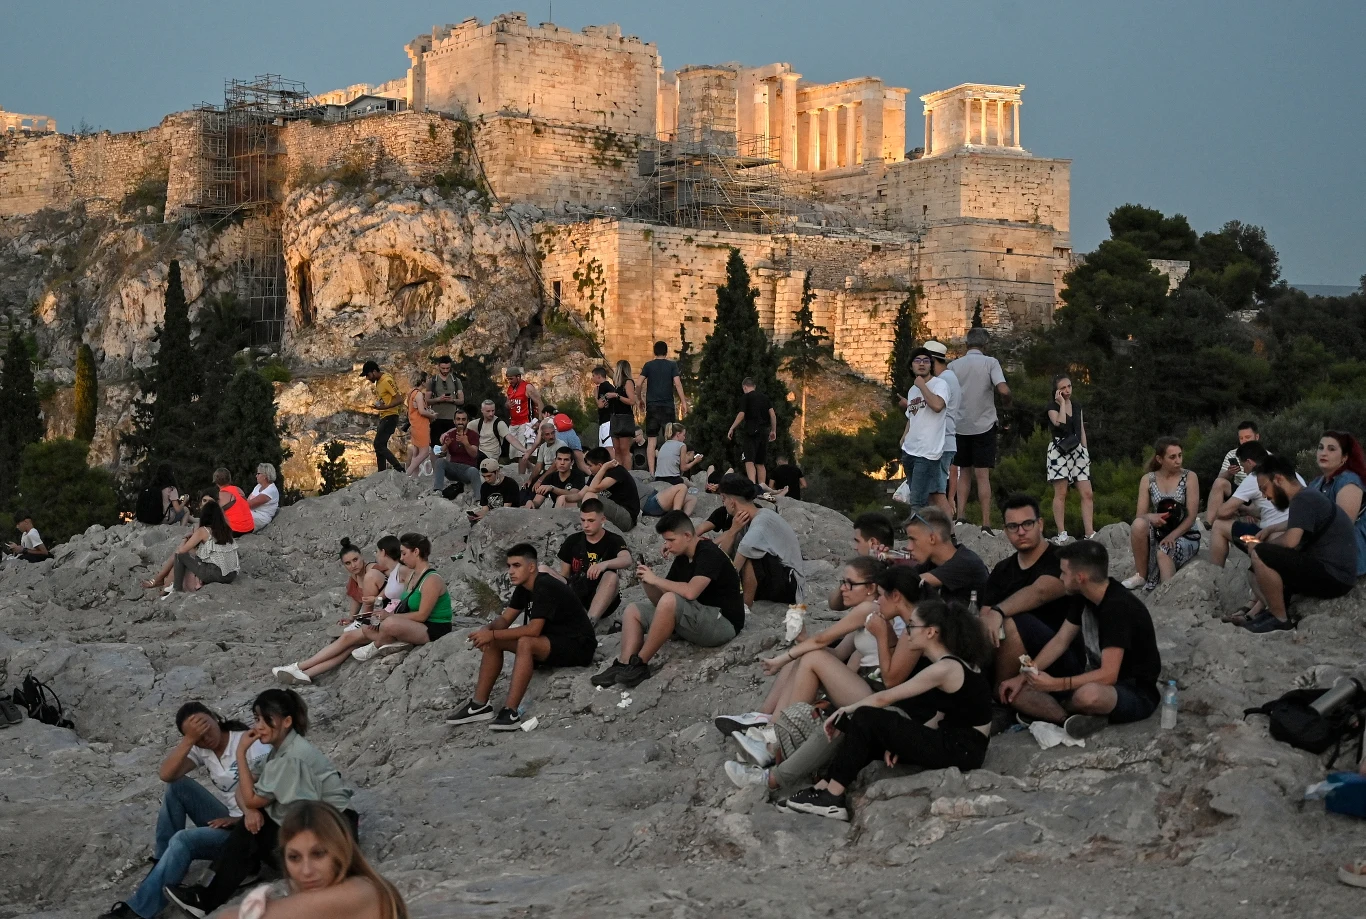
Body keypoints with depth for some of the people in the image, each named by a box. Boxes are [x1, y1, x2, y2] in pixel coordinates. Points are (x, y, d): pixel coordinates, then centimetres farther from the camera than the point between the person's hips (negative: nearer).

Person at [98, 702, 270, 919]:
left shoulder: (250, 744, -15)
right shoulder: (200, 749, 2)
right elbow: (166, 775, -15)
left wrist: (241, 819, -24)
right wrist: (190, 739, -25)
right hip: (225, 819, 7)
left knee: (183, 840, -26)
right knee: (177, 786, -9)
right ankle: (162, 863, -2)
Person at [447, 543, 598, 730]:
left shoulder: (545, 587, -22)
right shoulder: (523, 588, 5)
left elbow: (533, 630, -29)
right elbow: (505, 619, 6)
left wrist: (493, 634, -26)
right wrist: (488, 630, -16)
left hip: (578, 645, -10)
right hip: (551, 641, 10)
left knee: (525, 643, -36)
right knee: (492, 641, -2)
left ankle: (510, 713, -38)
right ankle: (479, 704, -3)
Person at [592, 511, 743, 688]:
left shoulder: (709, 554, -14)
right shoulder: (681, 560, 11)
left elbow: (690, 592, -30)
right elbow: (660, 601, 13)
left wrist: (656, 579, -18)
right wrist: (647, 582, -6)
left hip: (722, 622, -10)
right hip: (696, 622, 10)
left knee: (670, 601, -33)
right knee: (633, 611, 7)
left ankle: (640, 664, -21)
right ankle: (624, 665, -16)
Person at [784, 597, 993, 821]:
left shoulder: (945, 669, -20)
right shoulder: (954, 662, 8)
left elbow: (883, 698, -13)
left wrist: (844, 710, 0)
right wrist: (899, 742, 2)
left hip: (961, 750, -10)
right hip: (953, 740, 10)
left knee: (866, 719, -15)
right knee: (868, 734, 7)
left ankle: (831, 799, -10)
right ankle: (826, 788, 4)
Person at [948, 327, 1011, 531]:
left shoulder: (953, 365, 2)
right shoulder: (990, 363, -6)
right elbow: (1004, 391, -18)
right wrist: (1007, 403, 2)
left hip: (960, 426, 3)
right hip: (984, 426, -2)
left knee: (964, 473, 15)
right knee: (982, 475, 0)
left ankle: (960, 517, 5)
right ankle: (986, 524, -3)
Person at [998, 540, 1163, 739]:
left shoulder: (1118, 607, -26)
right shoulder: (1086, 597, 1)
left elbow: (1108, 675, -29)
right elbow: (1060, 641, 8)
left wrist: (1055, 684, -30)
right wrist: (1023, 677, -1)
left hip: (1137, 694, -9)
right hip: (1098, 683, 9)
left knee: (1089, 695, -44)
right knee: (1017, 693, -5)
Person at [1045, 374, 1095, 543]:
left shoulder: (1077, 405, 15)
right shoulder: (1052, 406, -2)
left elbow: (1082, 430, 18)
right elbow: (1060, 423, -22)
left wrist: (1085, 451, 14)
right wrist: (1062, 403, -12)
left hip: (1077, 450, 5)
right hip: (1059, 450, -5)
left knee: (1087, 494, -2)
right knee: (1061, 493, -4)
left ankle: (1089, 533, -1)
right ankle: (1062, 534, 0)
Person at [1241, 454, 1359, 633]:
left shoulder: (1303, 499, -13)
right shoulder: (1307, 497, 20)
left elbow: (1290, 542, -25)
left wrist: (1260, 547, -8)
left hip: (1333, 576, -11)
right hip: (1327, 573, 11)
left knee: (1259, 556, -22)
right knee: (1259, 571, 19)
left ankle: (1280, 619, -13)